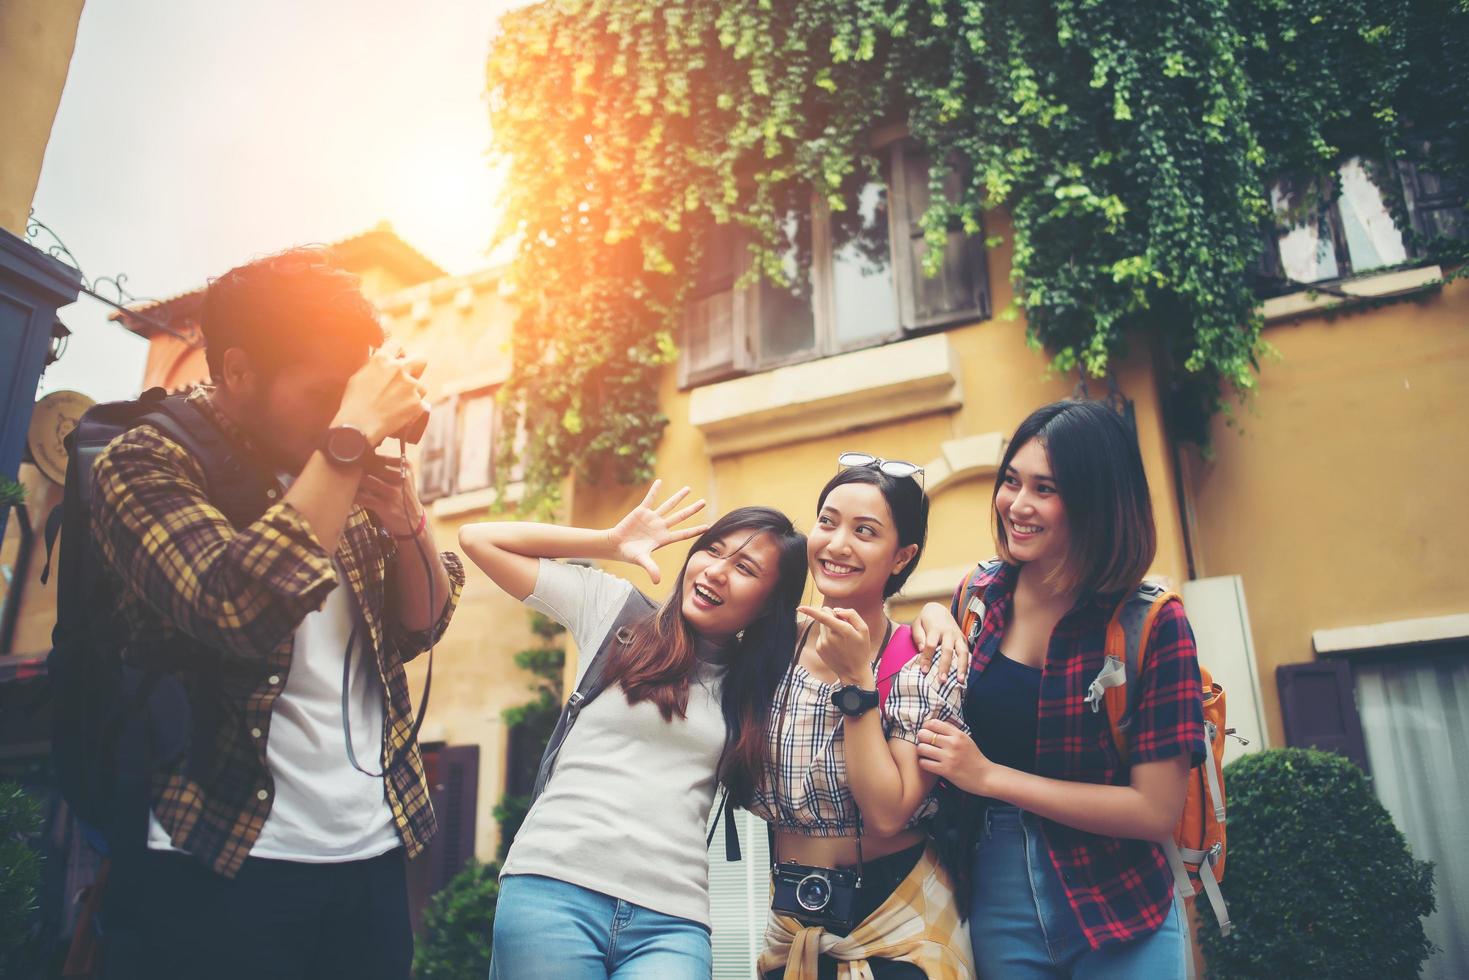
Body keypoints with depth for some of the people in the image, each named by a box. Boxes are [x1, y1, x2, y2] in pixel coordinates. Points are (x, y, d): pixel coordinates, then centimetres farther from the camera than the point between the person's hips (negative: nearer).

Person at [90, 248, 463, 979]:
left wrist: (406, 521, -9)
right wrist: (355, 434, -24)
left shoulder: (332, 469, 7)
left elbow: (418, 629, 9)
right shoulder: (144, 464, -8)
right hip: (216, 869, -5)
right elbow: (242, 608, -27)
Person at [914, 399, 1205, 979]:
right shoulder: (982, 593, -4)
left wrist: (989, 776, -21)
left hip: (1120, 918, -4)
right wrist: (934, 617, -7)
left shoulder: (1153, 624, -15)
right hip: (996, 905, 4)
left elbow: (1157, 810, -18)